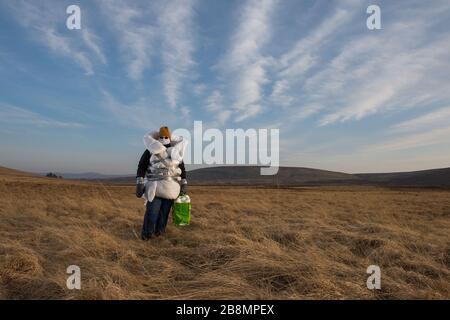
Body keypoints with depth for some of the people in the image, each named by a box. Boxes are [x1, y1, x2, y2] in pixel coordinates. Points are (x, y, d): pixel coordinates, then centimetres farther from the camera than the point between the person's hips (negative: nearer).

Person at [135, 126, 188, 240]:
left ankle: (159, 230, 19)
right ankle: (147, 232, 1)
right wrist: (139, 183, -10)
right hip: (155, 185, -2)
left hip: (171, 186, 3)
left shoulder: (175, 151, 10)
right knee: (152, 209, -9)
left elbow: (182, 168, 16)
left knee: (165, 209, 4)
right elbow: (141, 166, -1)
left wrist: (184, 183, 11)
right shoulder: (151, 150, 1)